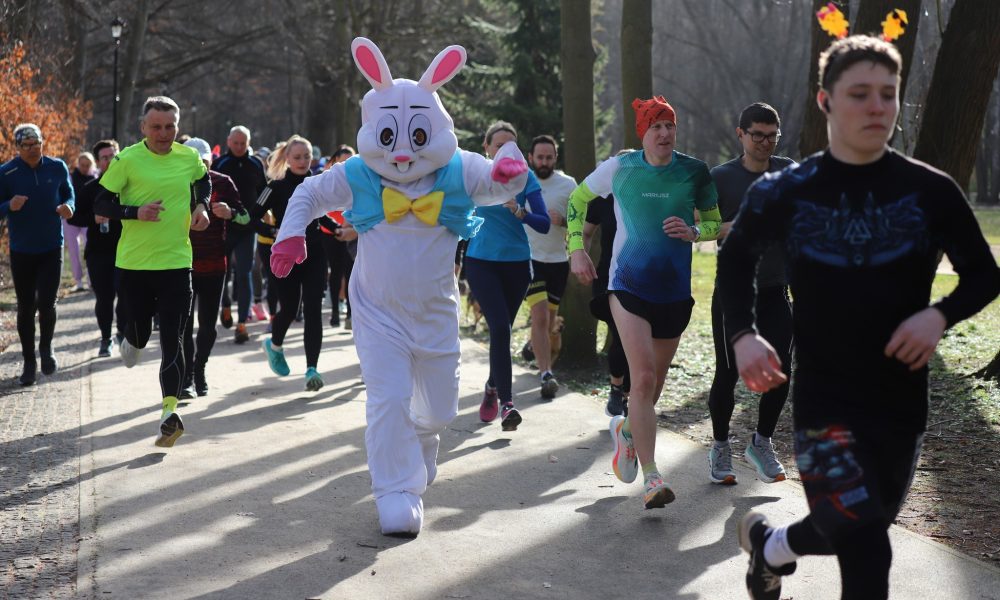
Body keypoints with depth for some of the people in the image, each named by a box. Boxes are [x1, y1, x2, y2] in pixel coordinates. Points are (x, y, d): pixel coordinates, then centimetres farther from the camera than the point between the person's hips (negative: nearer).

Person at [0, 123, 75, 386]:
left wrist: (68, 207, -10)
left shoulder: (57, 168, -1)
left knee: (47, 303, -11)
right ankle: (29, 362, 19)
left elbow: (69, 194, 13)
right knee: (26, 308, 5)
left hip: (51, 249, 0)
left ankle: (46, 347, 19)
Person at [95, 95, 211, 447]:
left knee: (172, 340, -6)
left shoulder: (189, 158, 2)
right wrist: (136, 212, -20)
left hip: (176, 262, 1)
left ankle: (170, 413, -9)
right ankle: (132, 342, 51)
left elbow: (204, 181, 25)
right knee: (140, 332, 12)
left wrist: (201, 206, 6)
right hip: (134, 262, -1)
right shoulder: (127, 160, -8)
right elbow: (101, 205, -4)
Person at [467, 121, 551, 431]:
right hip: (481, 262, -2)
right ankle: (506, 402, -19)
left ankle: (493, 386, 37)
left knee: (502, 329, 12)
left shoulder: (525, 177, -4)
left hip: (516, 263, 2)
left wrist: (519, 211, -25)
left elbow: (544, 223, -9)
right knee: (500, 328, -17)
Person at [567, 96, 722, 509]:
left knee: (655, 380, 14)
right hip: (629, 286, -3)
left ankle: (627, 429, 46)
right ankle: (651, 477, -14)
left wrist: (694, 232, -12)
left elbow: (717, 223, 10)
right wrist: (576, 250, 4)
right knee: (643, 378, -16)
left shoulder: (694, 172, 1)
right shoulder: (619, 167, -1)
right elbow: (577, 200, 14)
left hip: (675, 291, 3)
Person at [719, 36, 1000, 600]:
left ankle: (770, 545, 50)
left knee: (852, 530, 20)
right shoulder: (785, 192, -6)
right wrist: (743, 334, -4)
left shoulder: (930, 190, -7)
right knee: (866, 553, -12)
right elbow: (736, 258, 11)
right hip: (825, 400, -2)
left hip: (903, 400, 3)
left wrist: (939, 315, -18)